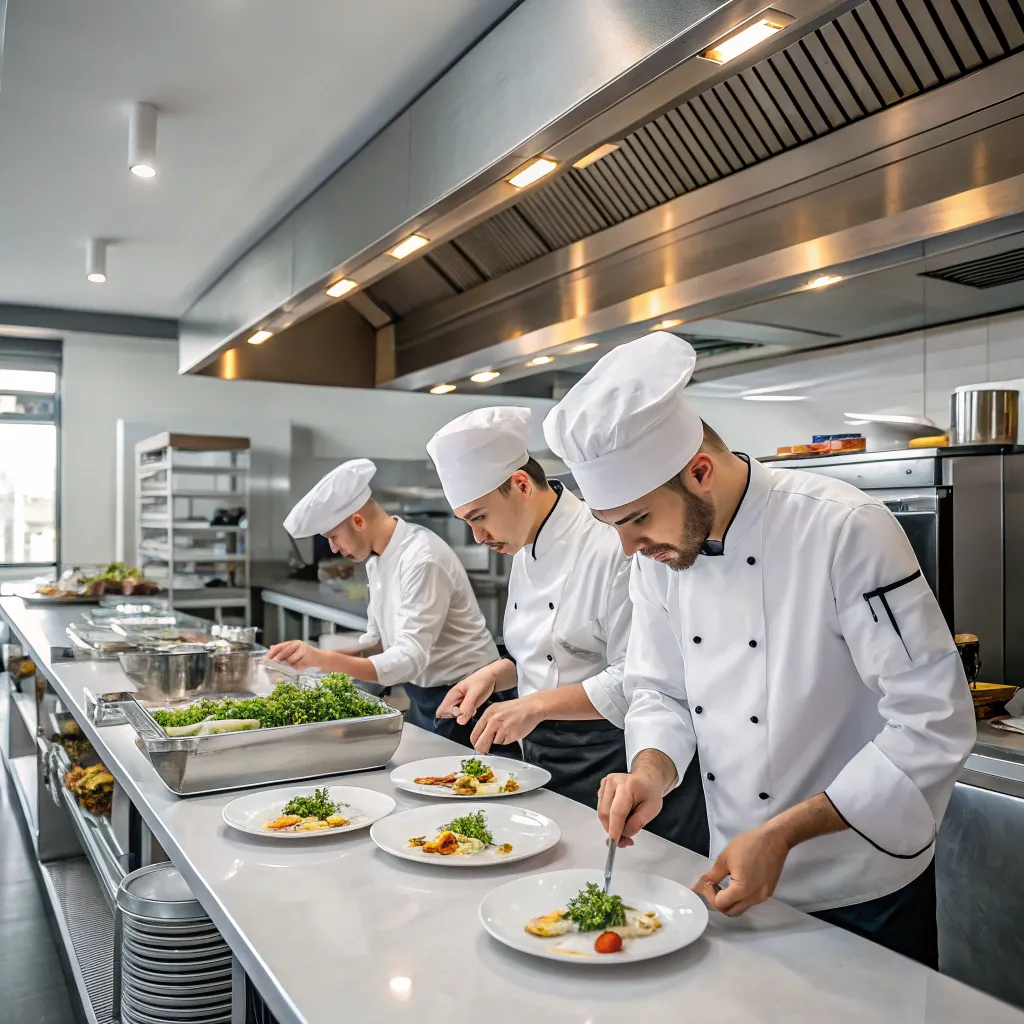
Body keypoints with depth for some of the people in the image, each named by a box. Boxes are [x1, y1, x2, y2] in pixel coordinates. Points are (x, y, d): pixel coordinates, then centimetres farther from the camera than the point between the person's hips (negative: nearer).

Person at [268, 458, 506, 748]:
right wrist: (314, 656, -5)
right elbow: (379, 639, 10)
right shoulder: (378, 558, 3)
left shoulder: (423, 560, -26)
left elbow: (410, 658, -31)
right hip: (424, 697, 8)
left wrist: (323, 659, -39)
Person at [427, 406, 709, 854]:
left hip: (607, 758, -8)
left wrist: (537, 705, -24)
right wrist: (495, 674, 2)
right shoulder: (524, 552, 9)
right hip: (545, 757, 8)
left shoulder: (611, 546, -20)